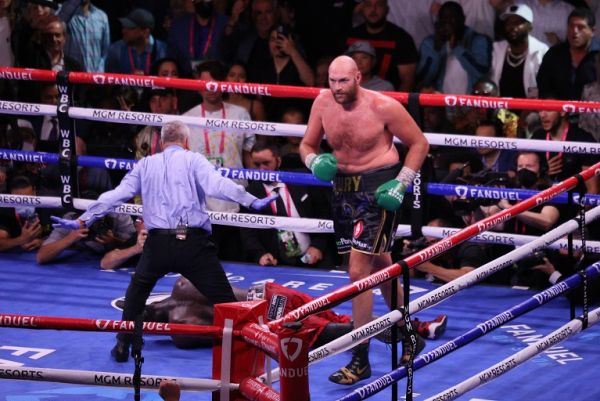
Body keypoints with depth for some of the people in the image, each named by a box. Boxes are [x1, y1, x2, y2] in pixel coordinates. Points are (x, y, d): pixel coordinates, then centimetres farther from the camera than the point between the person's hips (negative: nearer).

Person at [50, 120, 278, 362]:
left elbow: (115, 195, 15)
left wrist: (82, 221, 20)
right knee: (223, 300, 3)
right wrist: (252, 202, -10)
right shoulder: (193, 160, 6)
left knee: (137, 289, 29)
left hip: (158, 242, 3)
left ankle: (123, 346, 28)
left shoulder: (145, 165, 17)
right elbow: (217, 186, -11)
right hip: (194, 242, -3)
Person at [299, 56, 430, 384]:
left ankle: (360, 360, -8)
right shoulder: (323, 103, -4)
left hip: (378, 188, -6)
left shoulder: (383, 107, -18)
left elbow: (419, 143, -6)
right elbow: (307, 145, 9)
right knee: (380, 266, 21)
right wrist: (315, 163, -14)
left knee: (359, 271, -14)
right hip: (343, 186, 7)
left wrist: (401, 184, -15)